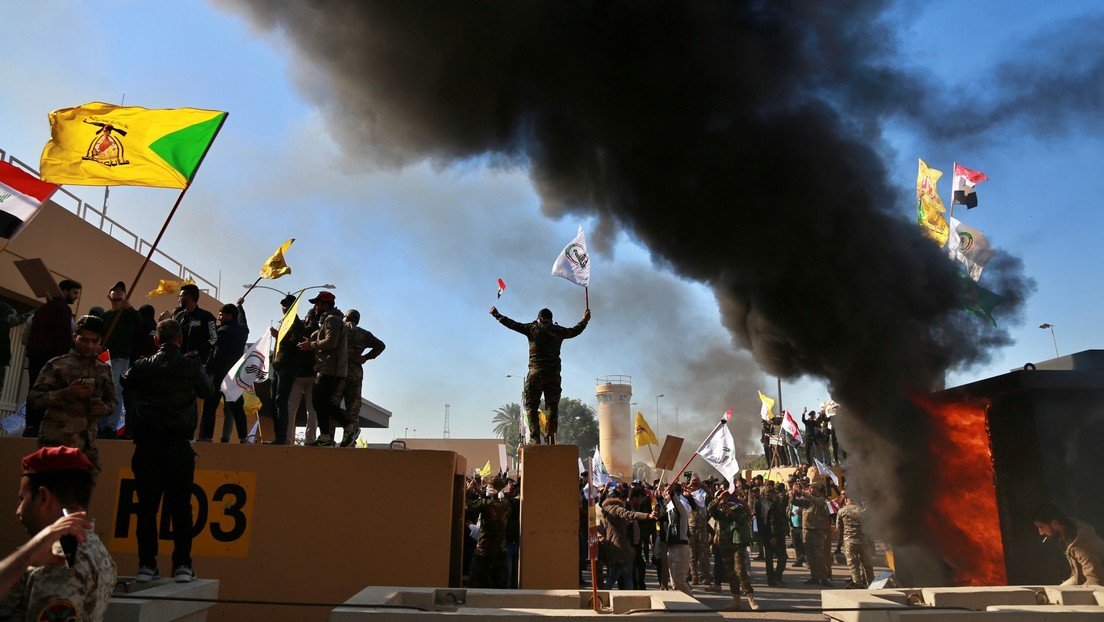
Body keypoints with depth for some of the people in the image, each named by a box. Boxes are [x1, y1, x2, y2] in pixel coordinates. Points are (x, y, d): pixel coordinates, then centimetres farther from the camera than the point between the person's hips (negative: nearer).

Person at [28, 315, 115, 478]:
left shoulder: (104, 369, 15)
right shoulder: (57, 364, 2)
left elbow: (111, 400, 21)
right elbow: (33, 397, -3)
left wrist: (104, 408, -2)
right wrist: (67, 393, -16)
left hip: (88, 446, 4)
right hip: (56, 442, -4)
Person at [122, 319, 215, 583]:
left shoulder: (142, 366, 4)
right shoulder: (192, 366, -2)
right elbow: (209, 392, 13)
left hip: (147, 445, 2)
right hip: (178, 445, -2)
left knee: (147, 506, 7)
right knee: (180, 506, 2)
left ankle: (146, 564, 9)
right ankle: (182, 565, 3)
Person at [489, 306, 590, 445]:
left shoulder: (533, 328, 3)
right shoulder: (558, 331, 11)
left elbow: (512, 324, 8)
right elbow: (575, 331, 27)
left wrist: (497, 315, 22)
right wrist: (585, 320, 46)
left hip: (536, 373, -3)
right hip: (554, 374, 3)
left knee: (531, 407, 1)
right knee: (552, 408, 5)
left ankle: (534, 438, -11)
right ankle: (551, 440, -1)